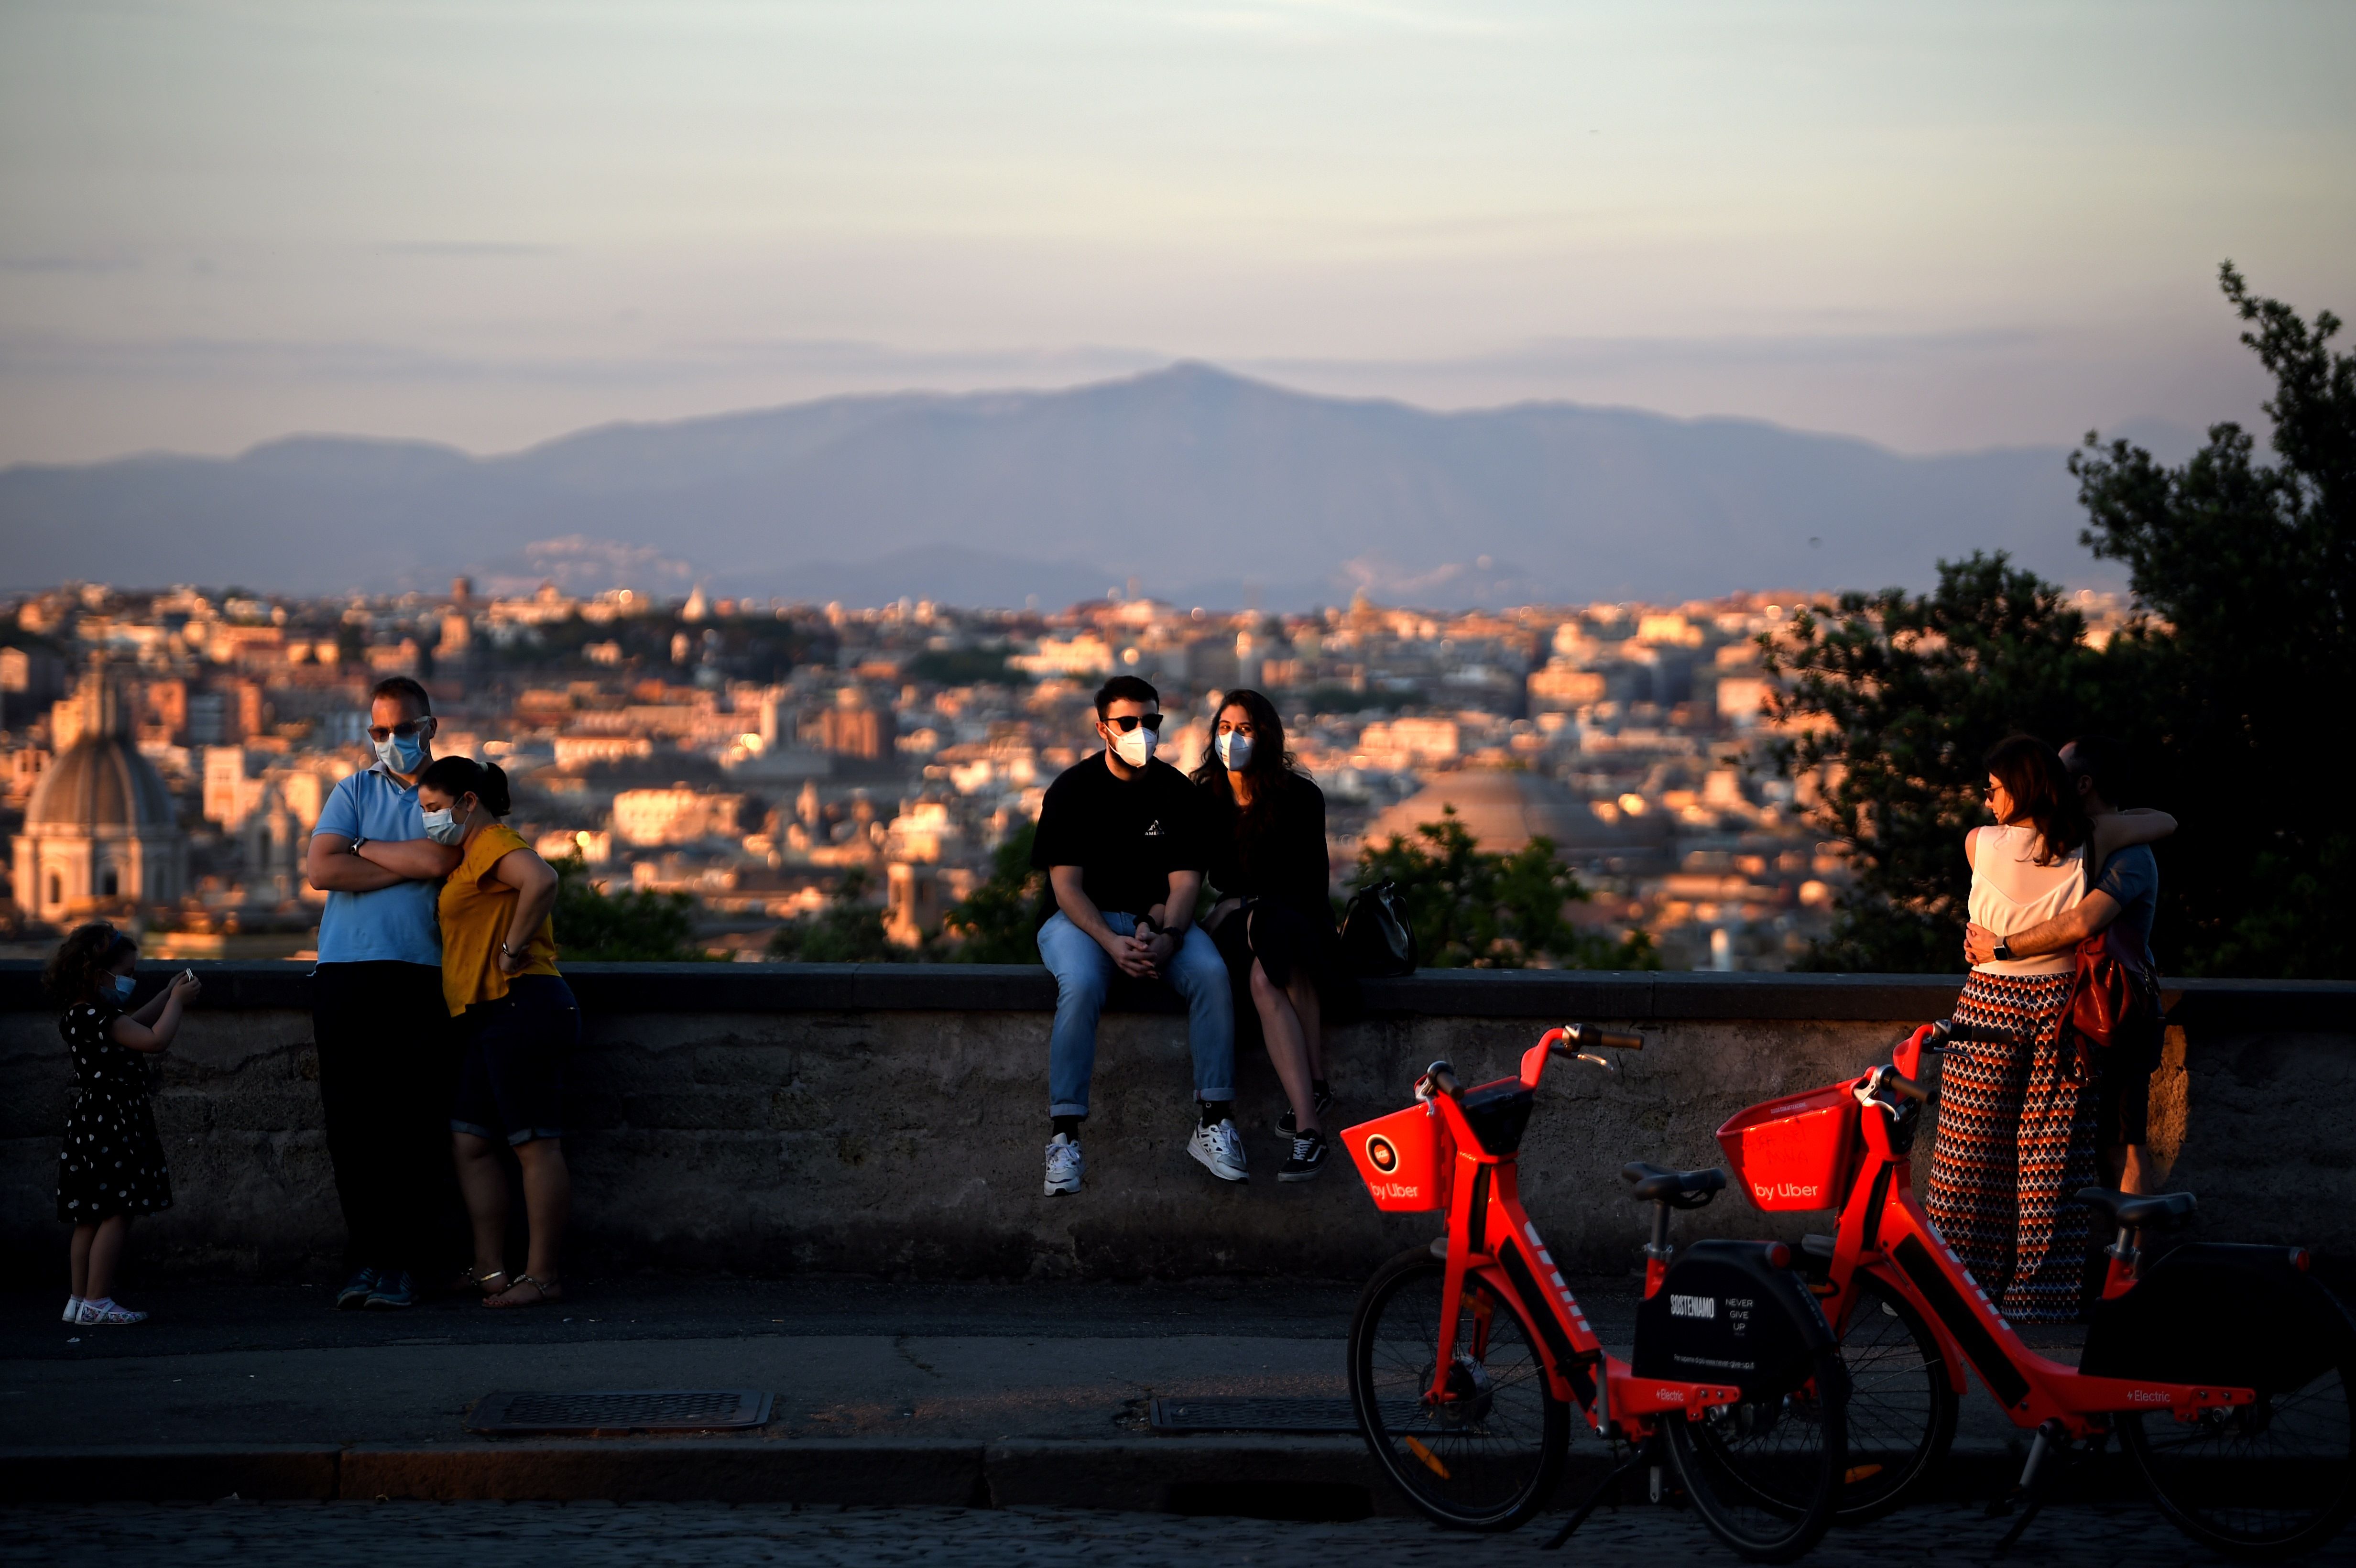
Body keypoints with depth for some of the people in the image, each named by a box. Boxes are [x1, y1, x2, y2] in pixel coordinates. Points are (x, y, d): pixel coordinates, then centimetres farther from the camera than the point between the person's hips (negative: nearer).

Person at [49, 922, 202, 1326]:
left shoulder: (82, 1016, 13)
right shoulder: (101, 1017, -18)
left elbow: (134, 1025, 30)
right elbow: (156, 1039, -24)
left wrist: (168, 995, 25)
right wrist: (176, 1001, -9)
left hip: (90, 1123, 11)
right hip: (111, 1124, -11)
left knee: (90, 1217, 14)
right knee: (116, 1215, -9)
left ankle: (79, 1299, 18)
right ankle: (97, 1302, -10)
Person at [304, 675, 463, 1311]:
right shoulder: (353, 792, 17)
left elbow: (440, 859, -9)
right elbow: (320, 870, 2)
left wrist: (361, 846, 2)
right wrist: (408, 864, -2)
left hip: (419, 978, -2)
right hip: (345, 975, 2)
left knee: (416, 1126, -6)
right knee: (351, 1124, -1)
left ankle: (399, 1265, -1)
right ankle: (368, 1256, 6)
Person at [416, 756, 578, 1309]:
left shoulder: (493, 843, -9)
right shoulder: (472, 855, 24)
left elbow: (541, 881, -29)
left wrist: (513, 948, -22)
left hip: (520, 1007, -11)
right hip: (493, 1015, 11)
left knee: (536, 1144, -8)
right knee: (470, 1143, 9)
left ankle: (542, 1277, -7)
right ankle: (491, 1272, 10)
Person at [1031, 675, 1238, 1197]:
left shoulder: (1177, 792, 3)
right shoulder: (1072, 791, -4)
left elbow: (1184, 881, -2)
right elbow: (1066, 885, -10)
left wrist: (1167, 936, -23)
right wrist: (1112, 943, -26)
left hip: (1159, 918, 3)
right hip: (1084, 918, -3)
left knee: (1212, 974, -28)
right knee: (1080, 986, -35)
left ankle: (1213, 1122, -22)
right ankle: (1065, 1138, -31)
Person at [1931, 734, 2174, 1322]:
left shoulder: (1982, 844, -7)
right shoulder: (2087, 845, -4)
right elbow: (2166, 822, 12)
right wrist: (2102, 817, 25)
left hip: (1991, 1005, -2)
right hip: (2062, 1005, 2)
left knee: (1972, 1155, 5)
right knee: (2051, 1158, 5)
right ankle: (2041, 1293, 7)